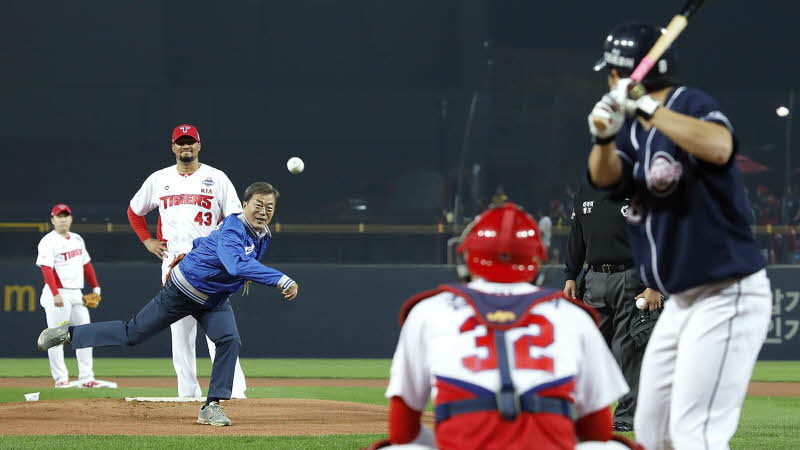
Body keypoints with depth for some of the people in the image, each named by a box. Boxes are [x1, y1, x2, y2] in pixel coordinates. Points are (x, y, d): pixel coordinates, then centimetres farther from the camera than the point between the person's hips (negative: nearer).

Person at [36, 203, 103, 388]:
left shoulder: (77, 239, 15)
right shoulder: (48, 242, -8)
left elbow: (86, 264, 21)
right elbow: (46, 269, -17)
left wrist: (95, 287, 13)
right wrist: (56, 295, -26)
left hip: (77, 294, 8)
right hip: (58, 293, -7)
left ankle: (86, 378, 8)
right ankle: (60, 378, -2)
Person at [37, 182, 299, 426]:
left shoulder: (263, 236, -3)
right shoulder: (233, 230, -31)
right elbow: (238, 265, -52)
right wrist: (281, 280, -61)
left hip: (214, 300, 7)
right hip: (181, 293, -7)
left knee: (229, 340, -18)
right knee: (132, 334, 3)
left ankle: (212, 407, -13)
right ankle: (70, 333, 21)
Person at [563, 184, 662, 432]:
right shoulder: (585, 193, 13)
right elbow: (576, 239, 20)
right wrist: (571, 277, 12)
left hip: (630, 279, -5)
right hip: (595, 279, 5)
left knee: (628, 349, -3)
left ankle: (627, 416, 2)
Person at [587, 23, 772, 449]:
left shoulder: (691, 104, -13)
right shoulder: (632, 125, 12)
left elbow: (719, 147, -34)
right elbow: (604, 176, -5)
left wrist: (647, 107, -33)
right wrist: (604, 137, -25)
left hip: (727, 296, -10)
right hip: (681, 300, 10)